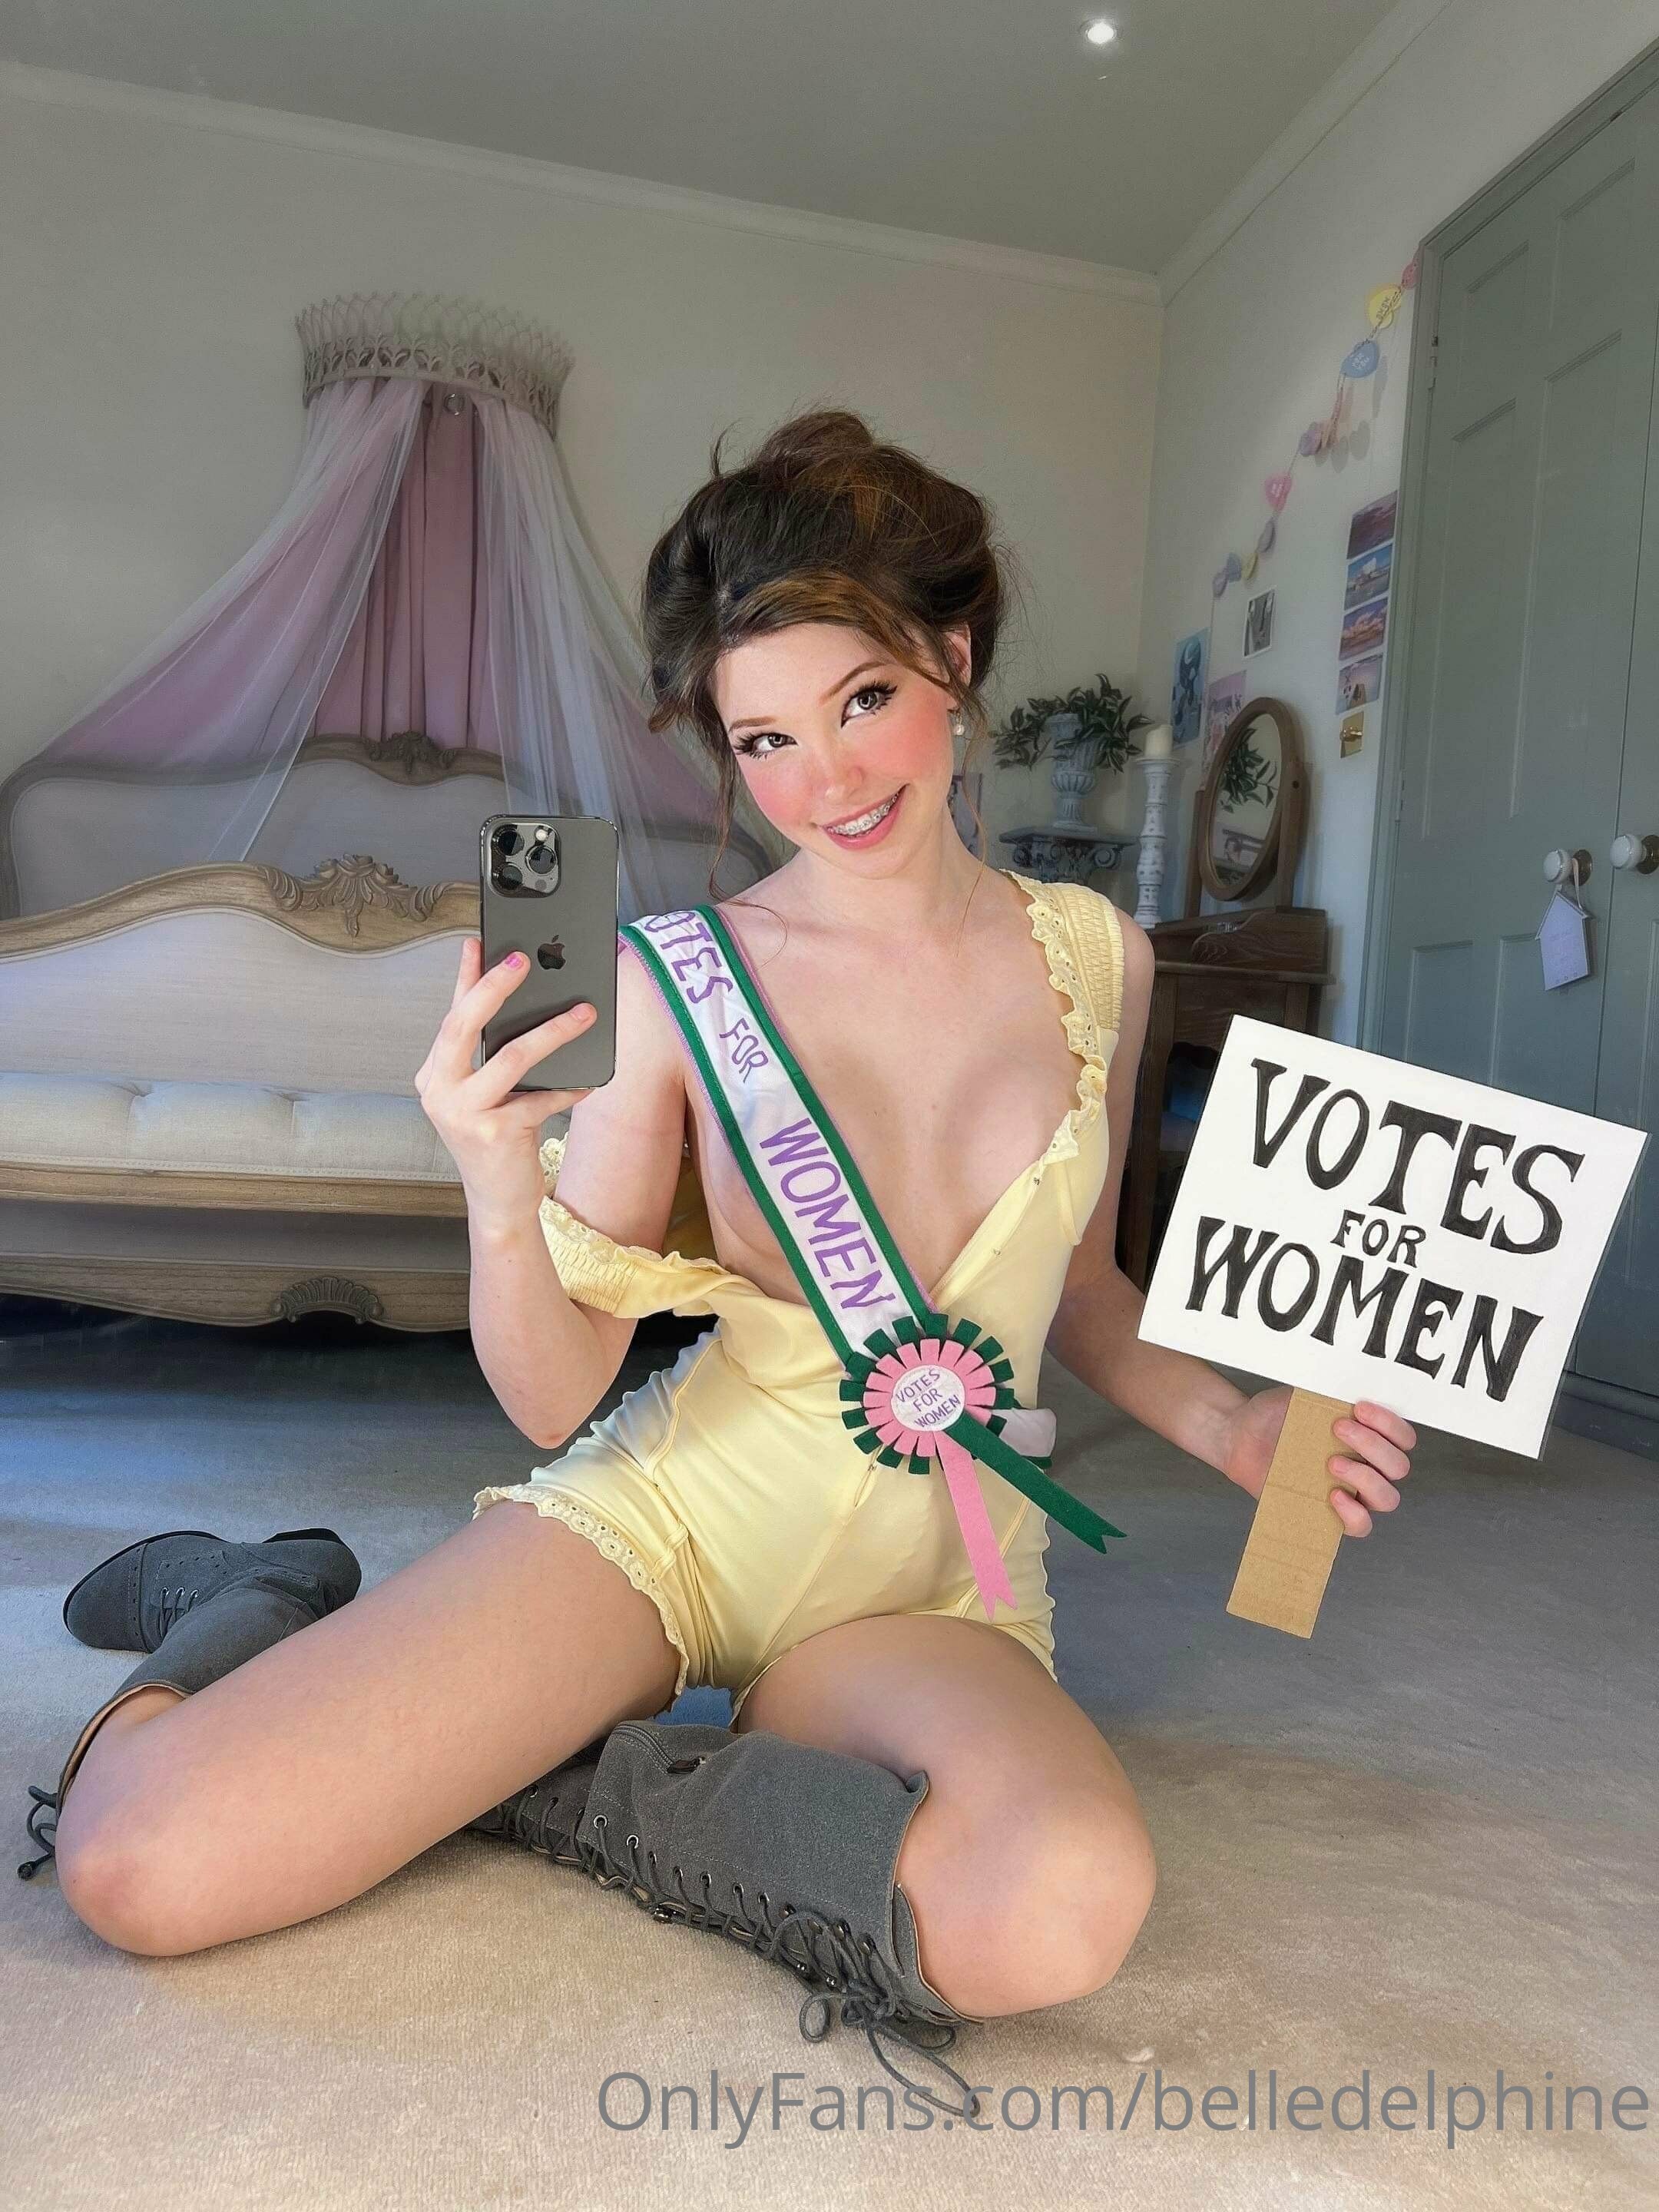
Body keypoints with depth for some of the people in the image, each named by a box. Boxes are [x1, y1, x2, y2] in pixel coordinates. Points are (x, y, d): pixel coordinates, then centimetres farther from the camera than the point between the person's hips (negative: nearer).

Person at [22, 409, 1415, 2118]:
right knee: (140, 1863, -16)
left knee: (1062, 1907, -33)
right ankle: (270, 1605, 20)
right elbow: (556, 1400, -8)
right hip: (668, 1509, -2)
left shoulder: (1092, 955, 1)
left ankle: (562, 1782, -5)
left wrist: (1226, 1422, -1)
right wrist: (500, 1204, -27)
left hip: (936, 1581, 3)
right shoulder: (680, 980, -9)